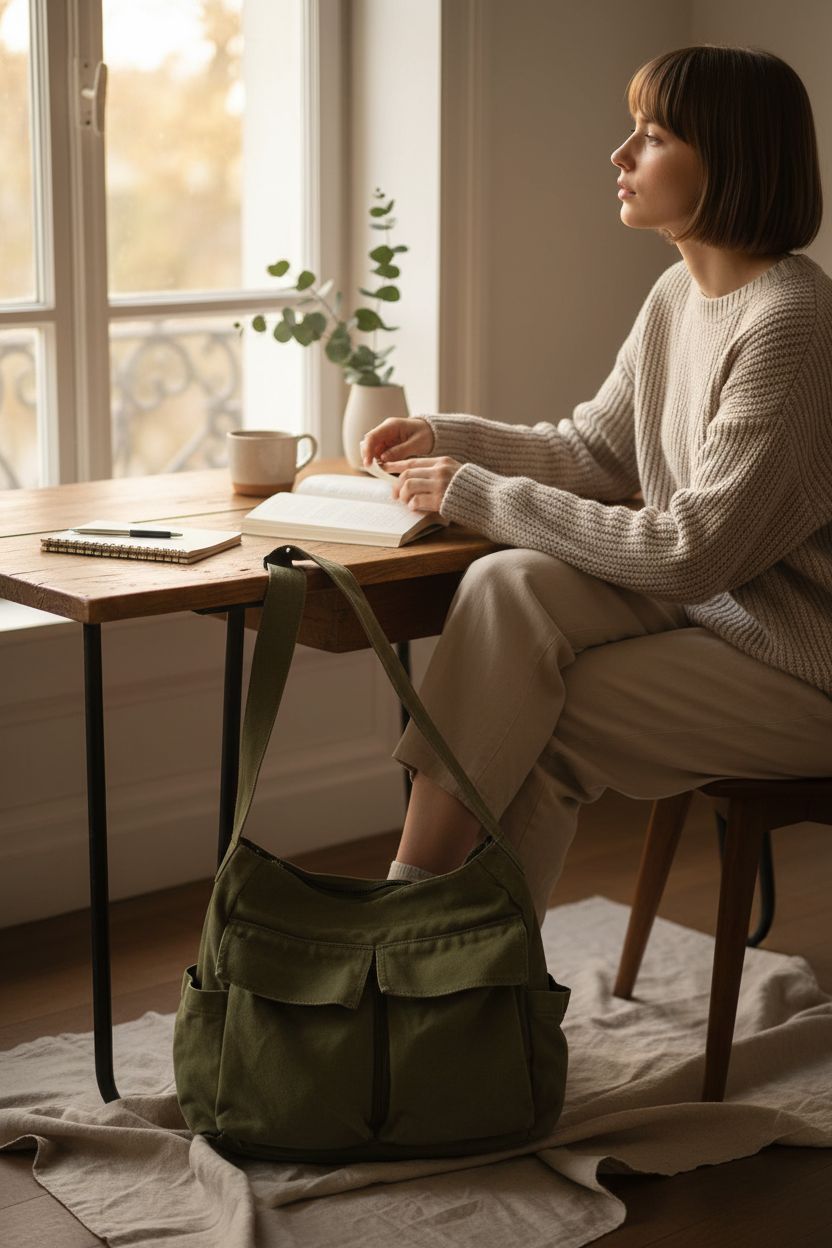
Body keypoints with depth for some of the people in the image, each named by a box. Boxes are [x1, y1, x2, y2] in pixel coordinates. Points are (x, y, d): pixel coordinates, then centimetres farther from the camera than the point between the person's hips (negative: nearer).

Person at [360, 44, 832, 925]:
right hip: (707, 605, 8)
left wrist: (481, 495, -19)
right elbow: (596, 449, 16)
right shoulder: (678, 293, 5)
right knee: (506, 586, -14)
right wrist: (446, 439, 2)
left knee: (536, 731, -15)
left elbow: (693, 553, -24)